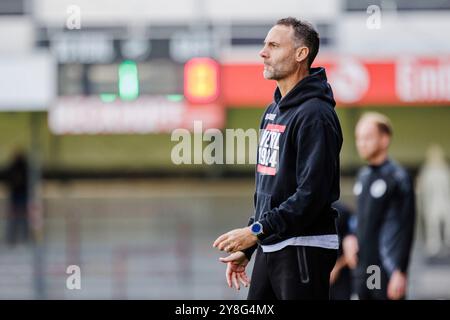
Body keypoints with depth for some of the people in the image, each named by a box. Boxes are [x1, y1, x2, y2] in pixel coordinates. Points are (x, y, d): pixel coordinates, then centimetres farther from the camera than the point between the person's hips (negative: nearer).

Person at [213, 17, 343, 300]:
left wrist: (257, 231, -22)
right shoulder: (273, 111, 16)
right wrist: (246, 249, 18)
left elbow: (312, 193, -22)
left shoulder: (315, 115, -14)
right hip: (269, 249, 9)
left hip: (304, 251, -9)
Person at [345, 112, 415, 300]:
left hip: (388, 270, -8)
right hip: (362, 269, 8)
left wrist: (400, 272, -17)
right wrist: (350, 238, 5)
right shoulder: (363, 176, 13)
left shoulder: (397, 178, -10)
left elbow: (406, 229, -12)